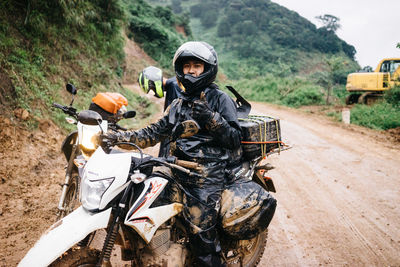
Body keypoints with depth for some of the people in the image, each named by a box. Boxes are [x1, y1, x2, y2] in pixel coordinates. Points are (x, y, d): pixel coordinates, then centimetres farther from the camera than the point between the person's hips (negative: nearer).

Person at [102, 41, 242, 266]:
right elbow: (157, 132, 14)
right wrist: (123, 137, 3)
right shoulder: (179, 104, 19)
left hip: (209, 170, -7)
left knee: (200, 227, -13)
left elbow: (235, 138, -8)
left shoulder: (221, 99, -1)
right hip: (180, 169, 7)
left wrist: (210, 118, -21)